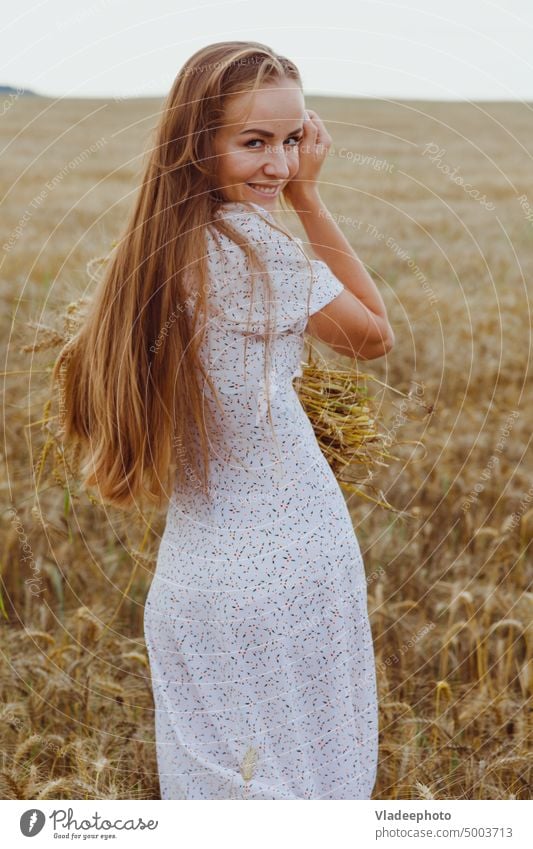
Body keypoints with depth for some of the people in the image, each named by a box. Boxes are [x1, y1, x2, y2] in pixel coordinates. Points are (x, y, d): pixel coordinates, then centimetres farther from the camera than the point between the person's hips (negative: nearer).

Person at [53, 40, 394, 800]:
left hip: (192, 576, 7)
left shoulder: (158, 249, 5)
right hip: (291, 563, -7)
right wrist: (308, 199, -4)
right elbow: (375, 336, -3)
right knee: (308, 774, 13)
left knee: (214, 777, 21)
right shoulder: (257, 244, -17)